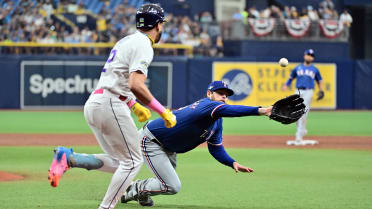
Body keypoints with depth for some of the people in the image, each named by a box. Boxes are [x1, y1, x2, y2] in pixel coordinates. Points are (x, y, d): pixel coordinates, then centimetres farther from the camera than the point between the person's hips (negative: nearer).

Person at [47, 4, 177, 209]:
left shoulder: (126, 40, 22)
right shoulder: (143, 45, -8)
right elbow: (136, 85, -21)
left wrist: (135, 106, 32)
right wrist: (163, 112, -17)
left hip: (92, 104, 9)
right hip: (109, 105, -9)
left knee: (119, 163, 12)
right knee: (132, 161, -2)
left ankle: (68, 157, -4)